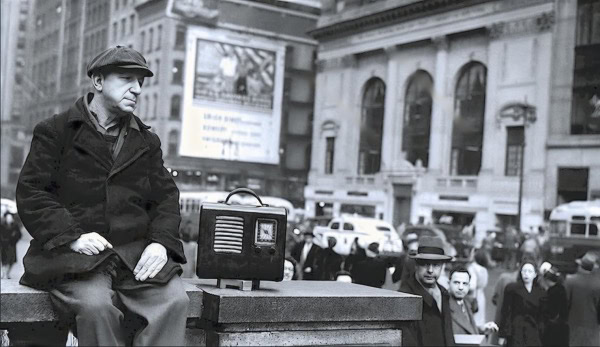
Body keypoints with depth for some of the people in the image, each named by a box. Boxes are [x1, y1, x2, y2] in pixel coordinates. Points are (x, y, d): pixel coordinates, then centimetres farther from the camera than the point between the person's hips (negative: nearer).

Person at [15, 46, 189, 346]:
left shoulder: (147, 142, 20)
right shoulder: (55, 131, 7)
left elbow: (166, 197, 15)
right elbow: (31, 192, -1)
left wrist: (161, 242, -5)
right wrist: (72, 237, -16)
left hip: (136, 253, 4)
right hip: (75, 254, -3)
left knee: (174, 301, -25)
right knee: (96, 305, -33)